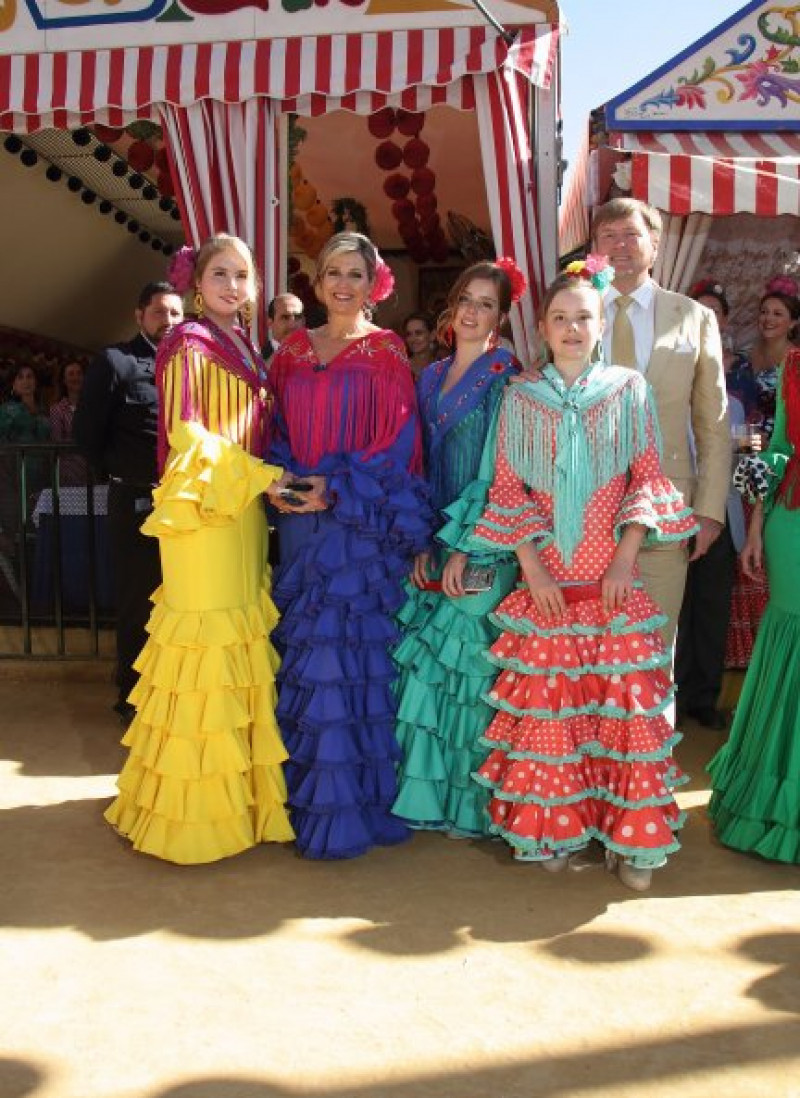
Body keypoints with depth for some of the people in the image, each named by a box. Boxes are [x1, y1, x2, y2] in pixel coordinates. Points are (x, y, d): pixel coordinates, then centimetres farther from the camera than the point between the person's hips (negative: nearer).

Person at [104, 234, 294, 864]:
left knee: (245, 650, 9)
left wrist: (269, 482, 10)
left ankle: (243, 796, 20)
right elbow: (187, 437, -12)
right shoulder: (188, 345, -5)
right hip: (202, 512, -8)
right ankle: (193, 811, 8)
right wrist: (262, 478, -16)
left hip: (246, 514, 8)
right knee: (205, 646, -5)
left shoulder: (245, 349, 18)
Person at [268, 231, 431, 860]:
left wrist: (336, 489, -15)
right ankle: (304, 789, 20)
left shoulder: (385, 352, 0)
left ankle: (347, 806, 7)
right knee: (303, 651, 7)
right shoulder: (294, 350, 14)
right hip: (300, 519, 4)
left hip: (361, 520, -4)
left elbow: (399, 439, -7)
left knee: (350, 650, -4)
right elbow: (279, 429, 13)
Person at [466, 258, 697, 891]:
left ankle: (630, 836, 9)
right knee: (547, 702, 2)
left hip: (613, 580, 0)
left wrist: (627, 556, -7)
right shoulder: (521, 398, 6)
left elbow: (648, 479, 4)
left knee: (626, 701, -2)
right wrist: (531, 567, -6)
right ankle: (555, 828, 16)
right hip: (545, 580, 1)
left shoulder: (629, 390, 6)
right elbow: (507, 489, 4)